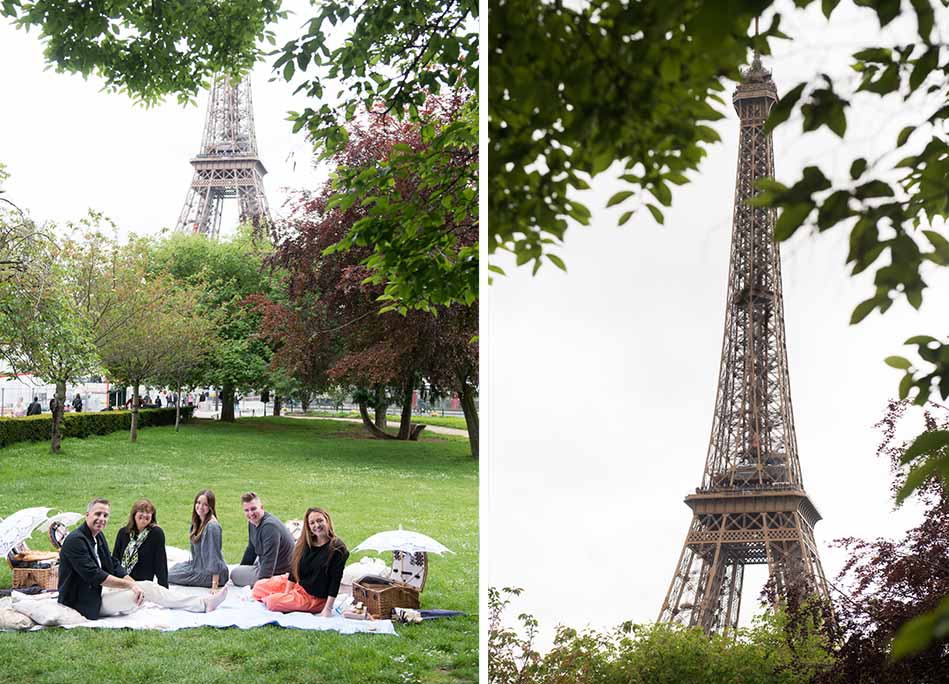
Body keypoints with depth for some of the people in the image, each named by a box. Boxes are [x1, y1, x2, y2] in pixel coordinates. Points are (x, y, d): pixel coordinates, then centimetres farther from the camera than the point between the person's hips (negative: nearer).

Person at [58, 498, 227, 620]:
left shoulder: (98, 536, 10)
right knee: (147, 589, -13)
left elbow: (113, 567, 11)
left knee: (147, 587, 0)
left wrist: (134, 584, -5)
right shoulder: (75, 540, -20)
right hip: (85, 604, -8)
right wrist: (130, 584, -21)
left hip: (96, 593, 8)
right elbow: (94, 576, -25)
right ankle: (203, 604, -8)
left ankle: (202, 603, -1)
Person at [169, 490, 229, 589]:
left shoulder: (212, 526, -28)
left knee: (170, 576, -2)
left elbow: (214, 554, -29)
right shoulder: (198, 522, 2)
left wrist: (215, 585, -30)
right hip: (199, 565, 10)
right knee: (177, 566, 29)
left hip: (209, 574, -10)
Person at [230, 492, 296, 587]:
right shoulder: (253, 522, 3)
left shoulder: (270, 526, -28)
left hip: (278, 571, -11)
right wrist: (241, 568, 24)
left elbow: (269, 559, -31)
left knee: (234, 574, -9)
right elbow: (251, 550, 20)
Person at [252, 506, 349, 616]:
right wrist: (286, 593, -4)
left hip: (315, 597, -7)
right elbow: (294, 569, 3)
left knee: (273, 602, -20)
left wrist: (328, 609, -24)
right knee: (259, 587, 7)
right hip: (298, 585, 7)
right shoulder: (304, 543, -2)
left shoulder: (337, 548, -21)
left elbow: (335, 581, -21)